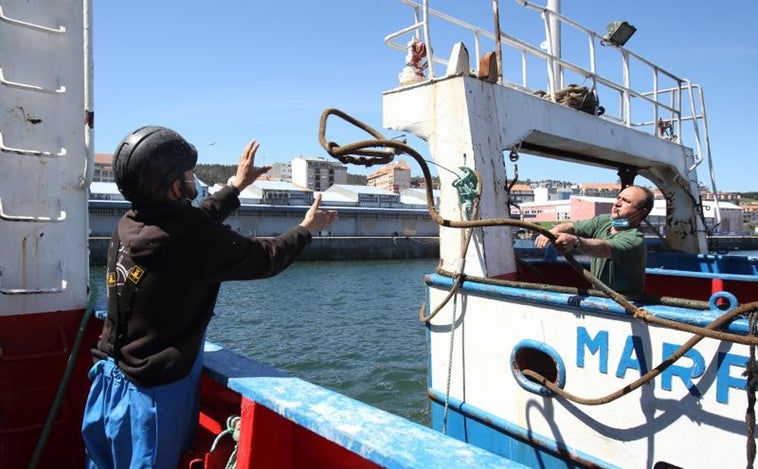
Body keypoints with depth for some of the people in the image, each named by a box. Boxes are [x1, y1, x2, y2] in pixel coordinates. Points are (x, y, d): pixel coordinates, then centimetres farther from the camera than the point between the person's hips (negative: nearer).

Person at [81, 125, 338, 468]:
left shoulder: (128, 226, -3)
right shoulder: (201, 239, -24)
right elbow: (266, 258, -8)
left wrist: (236, 186, 27)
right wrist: (306, 229, 10)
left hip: (108, 380, 7)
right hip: (151, 396, -7)